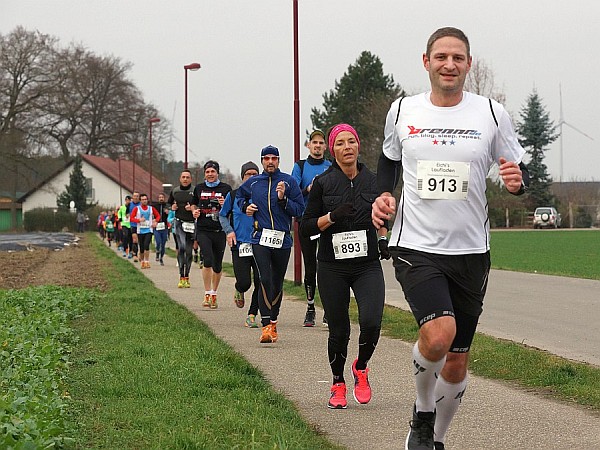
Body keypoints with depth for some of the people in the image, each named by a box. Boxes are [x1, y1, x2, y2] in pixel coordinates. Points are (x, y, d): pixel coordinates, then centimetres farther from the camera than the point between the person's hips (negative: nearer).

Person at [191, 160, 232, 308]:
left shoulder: (226, 188, 5)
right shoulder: (199, 188, 11)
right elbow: (194, 204, 26)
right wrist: (194, 211, 4)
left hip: (219, 231, 0)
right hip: (203, 230, 0)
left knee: (217, 265, 6)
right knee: (208, 260, -17)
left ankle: (214, 294, 25)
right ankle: (207, 295, -10)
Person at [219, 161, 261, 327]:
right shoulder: (233, 195, 6)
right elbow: (222, 215, 16)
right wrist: (229, 231, 1)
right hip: (240, 245, -1)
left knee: (260, 282, -7)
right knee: (244, 282, -10)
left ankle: (252, 315, 9)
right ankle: (239, 291, 29)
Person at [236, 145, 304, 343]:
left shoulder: (289, 181, 2)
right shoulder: (253, 183, 9)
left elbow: (300, 210, -1)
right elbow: (239, 195, 30)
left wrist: (283, 199, -14)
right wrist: (245, 206, 11)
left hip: (283, 240, 1)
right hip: (261, 239, -1)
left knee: (277, 283, 12)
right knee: (265, 280, -15)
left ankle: (273, 321, 30)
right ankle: (266, 326, -18)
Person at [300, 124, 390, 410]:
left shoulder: (372, 180, 6)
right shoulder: (323, 183, -2)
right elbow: (305, 228, -2)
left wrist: (383, 239, 7)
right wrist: (332, 217, -16)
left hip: (368, 265, 1)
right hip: (332, 267, -1)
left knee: (371, 322, -17)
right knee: (339, 330, 4)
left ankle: (360, 368, 12)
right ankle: (338, 386, 26)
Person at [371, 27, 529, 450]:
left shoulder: (492, 113, 0)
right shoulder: (402, 111, 2)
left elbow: (519, 170, 7)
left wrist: (518, 180, -16)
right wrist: (383, 195, 2)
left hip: (471, 251, 2)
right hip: (416, 247, -2)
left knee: (456, 361, 8)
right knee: (439, 333, -26)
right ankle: (422, 415, 2)